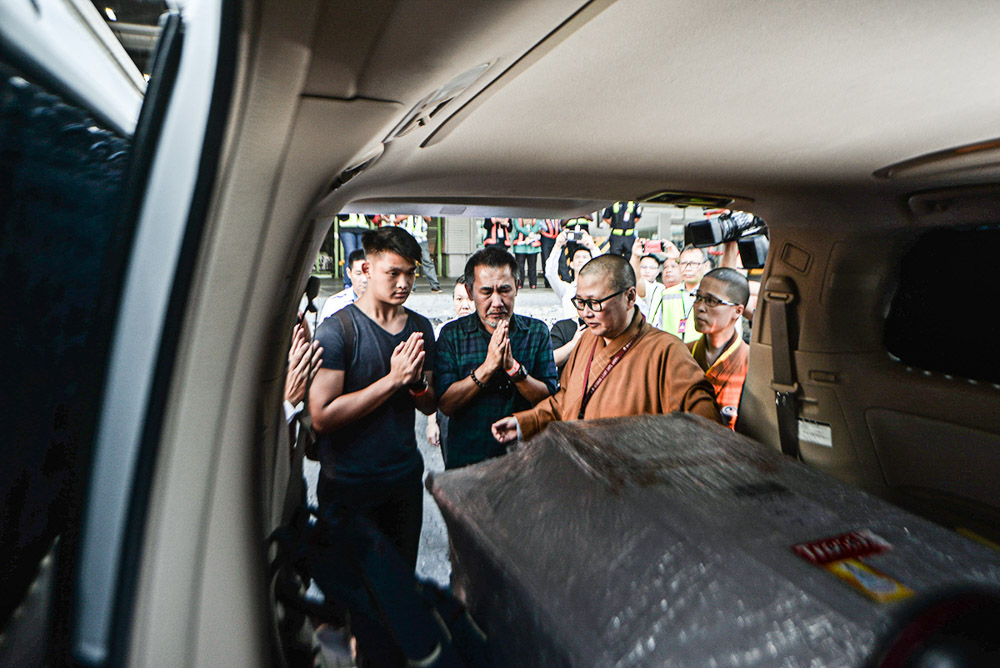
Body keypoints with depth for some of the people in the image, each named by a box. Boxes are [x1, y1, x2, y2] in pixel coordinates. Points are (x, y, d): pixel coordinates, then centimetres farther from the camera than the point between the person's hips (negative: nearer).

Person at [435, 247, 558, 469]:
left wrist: (513, 368, -18)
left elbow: (551, 399, -4)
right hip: (466, 459, -1)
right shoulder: (451, 334, -1)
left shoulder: (537, 331, 2)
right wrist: (487, 367, -18)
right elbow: (446, 404, -8)